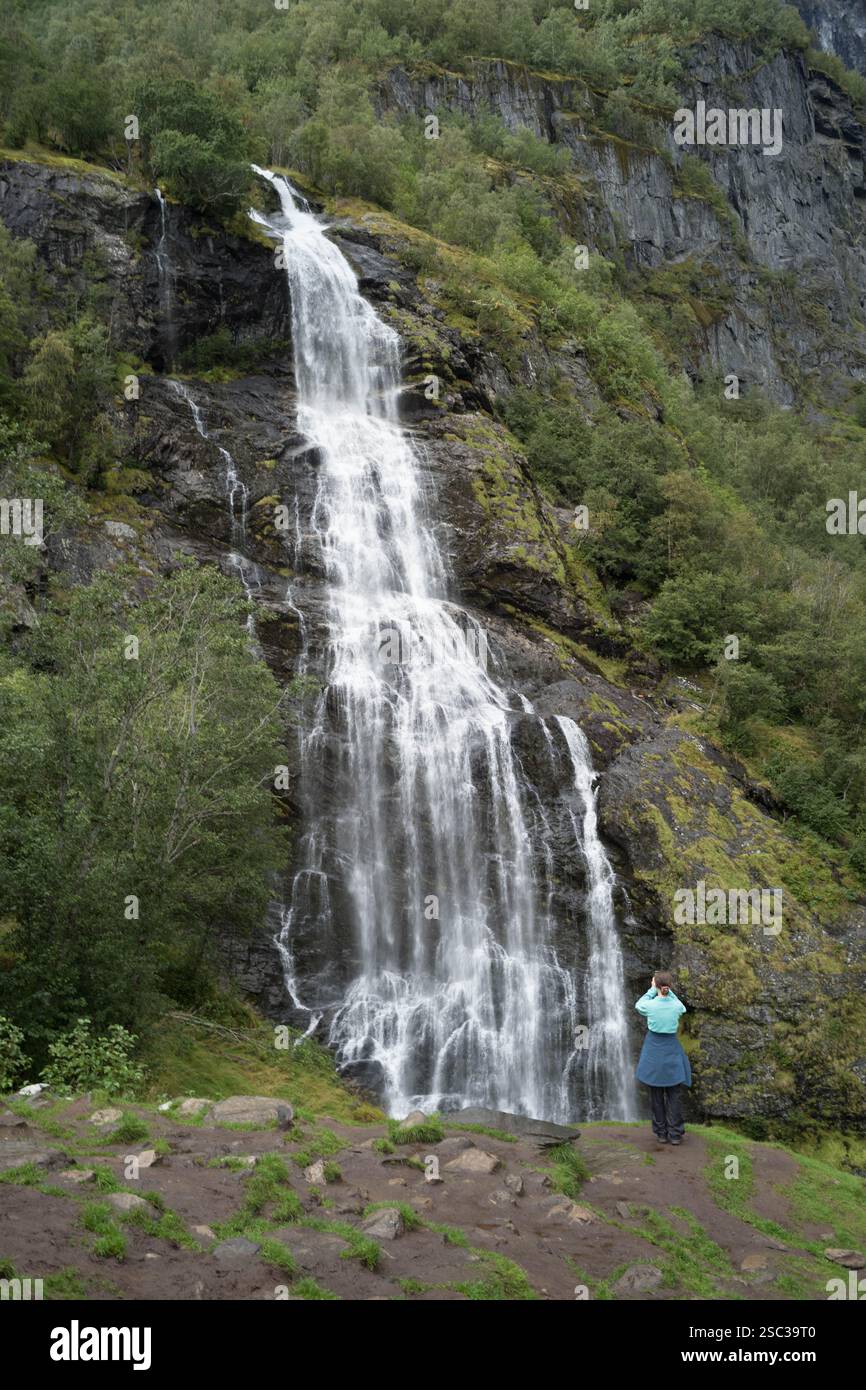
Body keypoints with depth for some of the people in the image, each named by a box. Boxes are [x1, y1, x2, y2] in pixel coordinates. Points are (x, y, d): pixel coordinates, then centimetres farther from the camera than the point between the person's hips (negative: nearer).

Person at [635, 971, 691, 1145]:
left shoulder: (650, 1005, -15)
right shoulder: (677, 1006, -10)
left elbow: (639, 1005, 9)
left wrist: (652, 990, 10)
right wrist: (668, 991, 10)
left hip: (653, 1051, -1)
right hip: (672, 1051, 1)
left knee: (656, 1095, 9)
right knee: (674, 1094, 7)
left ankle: (661, 1133, 13)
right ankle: (675, 1133, 5)